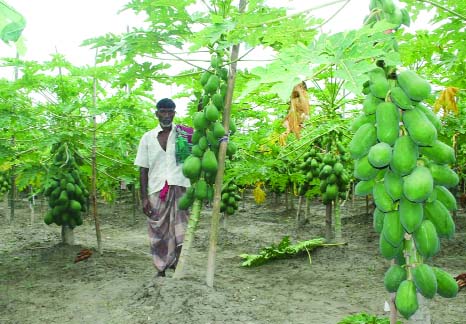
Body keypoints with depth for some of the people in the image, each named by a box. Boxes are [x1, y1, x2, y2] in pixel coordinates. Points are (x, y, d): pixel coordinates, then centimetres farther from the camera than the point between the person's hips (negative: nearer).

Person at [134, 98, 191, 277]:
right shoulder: (148, 138, 9)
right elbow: (143, 169, 8)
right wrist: (144, 197, 0)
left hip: (180, 189, -1)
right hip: (157, 191, 1)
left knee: (179, 230, -1)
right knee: (159, 232, 7)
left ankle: (177, 265, 14)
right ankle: (161, 269, 20)